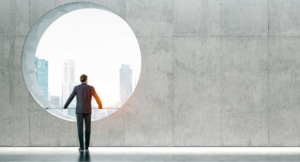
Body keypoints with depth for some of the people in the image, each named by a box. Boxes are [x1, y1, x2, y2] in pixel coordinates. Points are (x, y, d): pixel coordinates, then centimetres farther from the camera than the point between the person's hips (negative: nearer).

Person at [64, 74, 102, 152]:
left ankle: (81, 147, -5)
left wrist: (65, 106, 25)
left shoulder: (76, 88, -1)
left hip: (79, 110, -1)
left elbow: (70, 98, 6)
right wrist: (100, 105, 34)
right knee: (87, 128, 6)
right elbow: (97, 98, 13)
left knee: (80, 128, 0)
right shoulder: (91, 88, 2)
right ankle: (86, 146, 4)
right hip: (87, 110, 1)